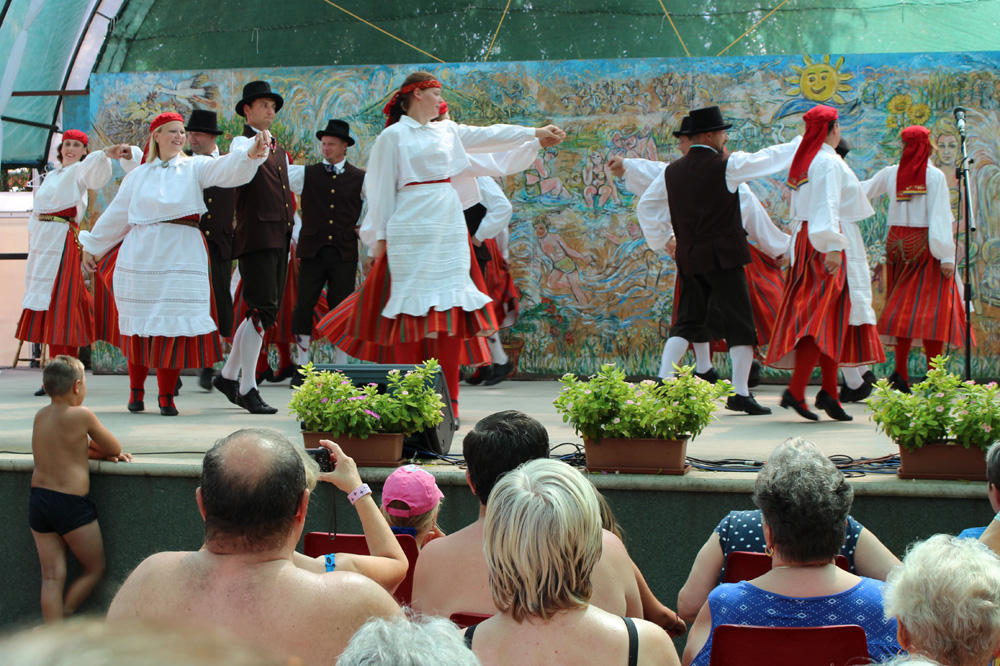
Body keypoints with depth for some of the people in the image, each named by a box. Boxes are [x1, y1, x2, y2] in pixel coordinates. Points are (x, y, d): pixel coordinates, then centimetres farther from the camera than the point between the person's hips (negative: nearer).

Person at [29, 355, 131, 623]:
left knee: (52, 577, 6)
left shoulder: (41, 416, 8)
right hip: (71, 504, -6)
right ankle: (61, 617, 9)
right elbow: (114, 449, -1)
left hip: (38, 499, 6)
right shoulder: (81, 415, -11)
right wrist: (103, 451, 19)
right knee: (94, 569, 12)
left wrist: (95, 452, 14)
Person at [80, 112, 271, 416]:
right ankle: (136, 391, 18)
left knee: (174, 325, -5)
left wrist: (251, 154, -31)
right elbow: (116, 215, 23)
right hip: (141, 255, 2)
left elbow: (226, 170, -12)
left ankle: (166, 396, 4)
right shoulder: (138, 176, 14)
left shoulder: (194, 168, 7)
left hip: (181, 256, -2)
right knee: (140, 326, 4)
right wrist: (92, 247, 29)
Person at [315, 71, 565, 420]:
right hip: (412, 231, -6)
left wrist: (536, 132, 15)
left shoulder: (446, 132, 17)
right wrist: (380, 235, -3)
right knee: (413, 309, -6)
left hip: (449, 228, 6)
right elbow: (383, 188, 0)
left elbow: (489, 135, 19)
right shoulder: (393, 136, 1)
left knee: (451, 308, 0)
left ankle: (448, 401, 1)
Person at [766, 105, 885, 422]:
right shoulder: (828, 162, -12)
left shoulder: (803, 160, 16)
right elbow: (827, 206, -21)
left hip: (806, 240, 10)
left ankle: (830, 391, 9)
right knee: (824, 315, -12)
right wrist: (833, 246, -26)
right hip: (829, 243, -10)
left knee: (830, 316, 11)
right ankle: (796, 389, -19)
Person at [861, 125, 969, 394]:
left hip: (897, 245, 4)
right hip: (925, 246, -4)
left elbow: (862, 191, 16)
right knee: (932, 308, -3)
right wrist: (946, 256, -13)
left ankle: (901, 372, 0)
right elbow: (940, 217, -12)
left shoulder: (890, 174, 3)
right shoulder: (934, 176, -7)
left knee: (903, 308, 8)